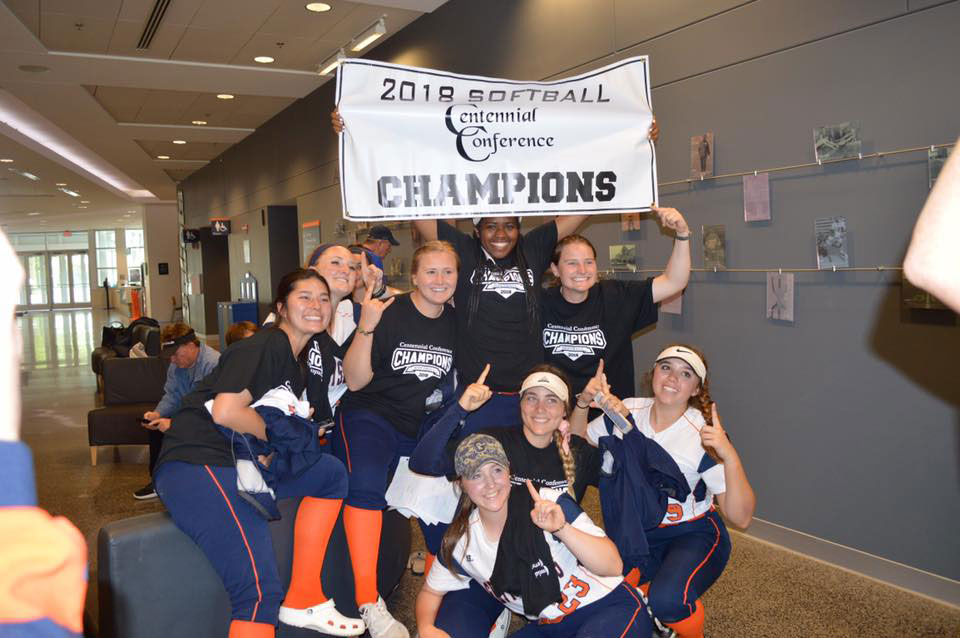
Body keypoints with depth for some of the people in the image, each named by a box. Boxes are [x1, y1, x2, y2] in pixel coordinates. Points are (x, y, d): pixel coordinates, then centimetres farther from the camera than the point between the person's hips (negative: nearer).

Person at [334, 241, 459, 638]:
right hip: (371, 416, -5)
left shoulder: (455, 322, 5)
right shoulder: (390, 313, -11)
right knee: (365, 486, -31)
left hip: (421, 428, 6)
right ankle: (368, 603, -26)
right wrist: (366, 326, -26)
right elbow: (355, 381, -14)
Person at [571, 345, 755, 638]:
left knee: (666, 601, -33)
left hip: (693, 535, -4)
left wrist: (730, 457, -36)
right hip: (639, 531, 4)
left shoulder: (704, 436, -18)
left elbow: (741, 517, -22)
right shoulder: (629, 412, -7)